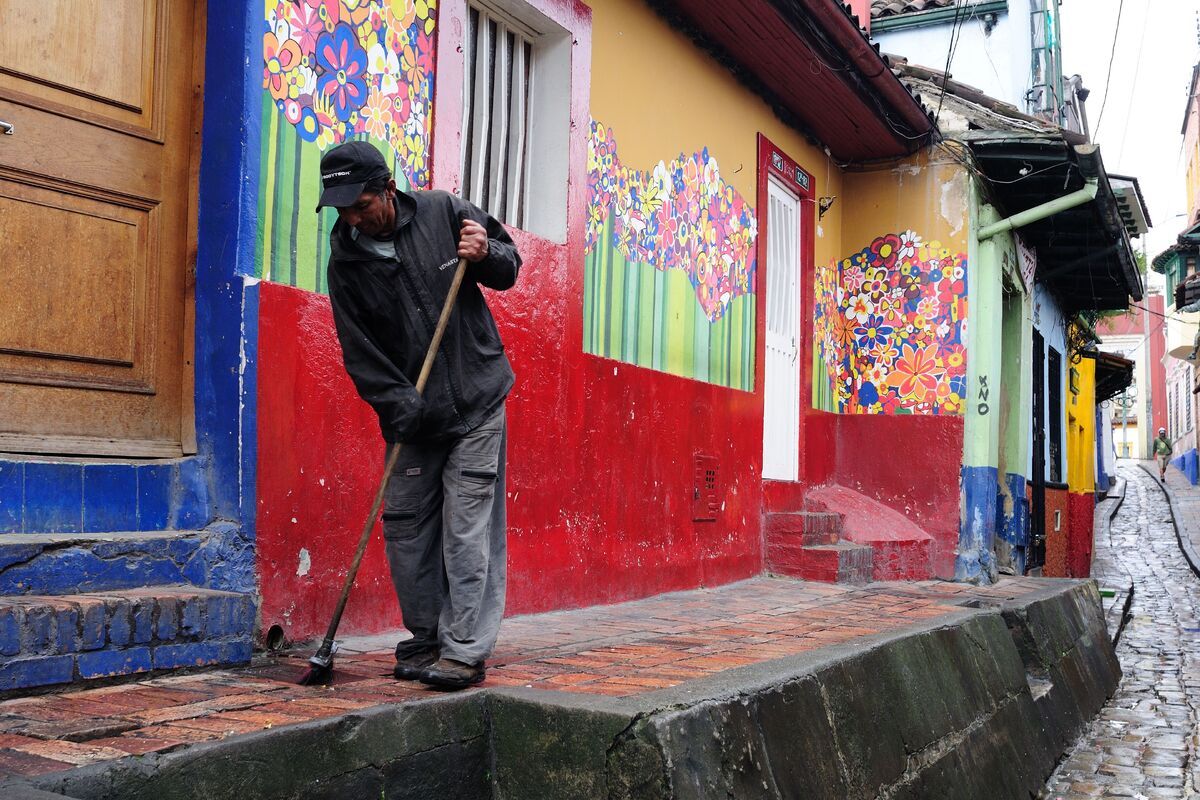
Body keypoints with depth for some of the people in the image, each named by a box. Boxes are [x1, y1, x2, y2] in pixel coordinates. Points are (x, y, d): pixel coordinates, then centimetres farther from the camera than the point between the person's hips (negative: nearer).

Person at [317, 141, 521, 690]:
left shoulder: (443, 213, -5)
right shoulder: (345, 263, -2)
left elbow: (509, 265, 7)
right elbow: (360, 355, -4)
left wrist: (486, 255, -16)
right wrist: (403, 409, -15)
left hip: (477, 400, -2)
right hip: (411, 417, 3)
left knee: (467, 526, -6)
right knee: (405, 525, 5)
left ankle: (464, 650, 0)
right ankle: (427, 639, 21)